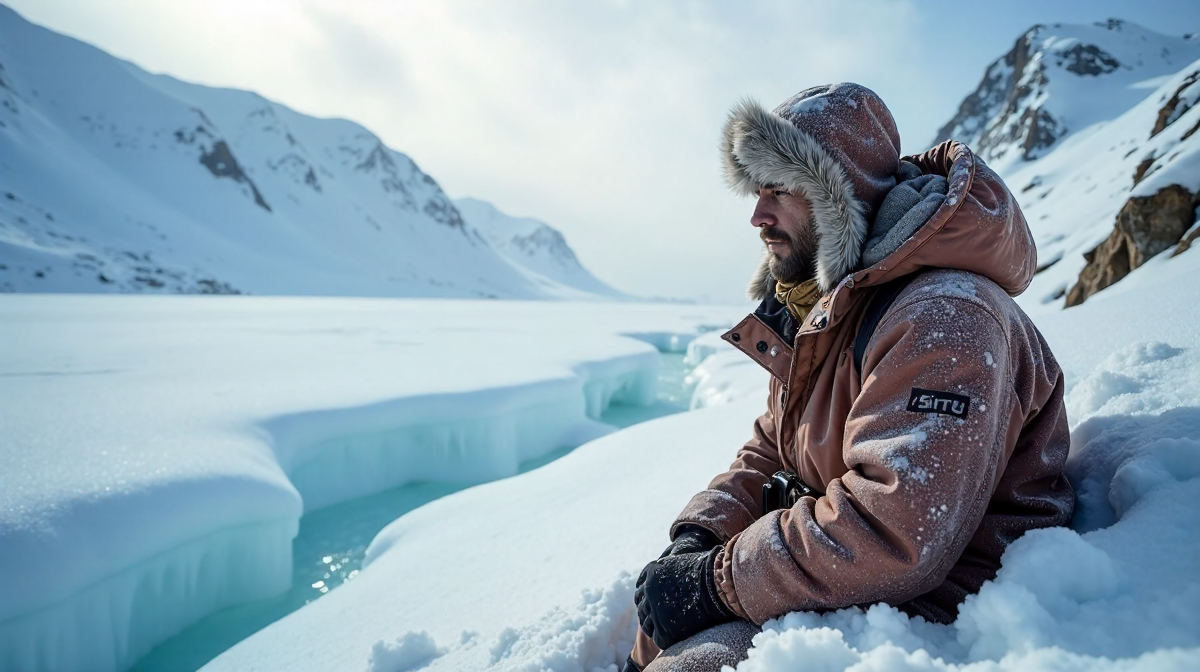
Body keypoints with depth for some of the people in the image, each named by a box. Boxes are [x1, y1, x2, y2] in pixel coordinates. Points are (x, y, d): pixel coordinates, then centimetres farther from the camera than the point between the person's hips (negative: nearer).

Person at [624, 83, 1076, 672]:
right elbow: (769, 452, 10)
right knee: (662, 600, 7)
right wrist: (697, 539, -7)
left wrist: (719, 581, -23)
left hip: (937, 608, -8)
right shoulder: (820, 305, 7)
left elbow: (896, 536, -33)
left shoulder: (944, 318, -25)